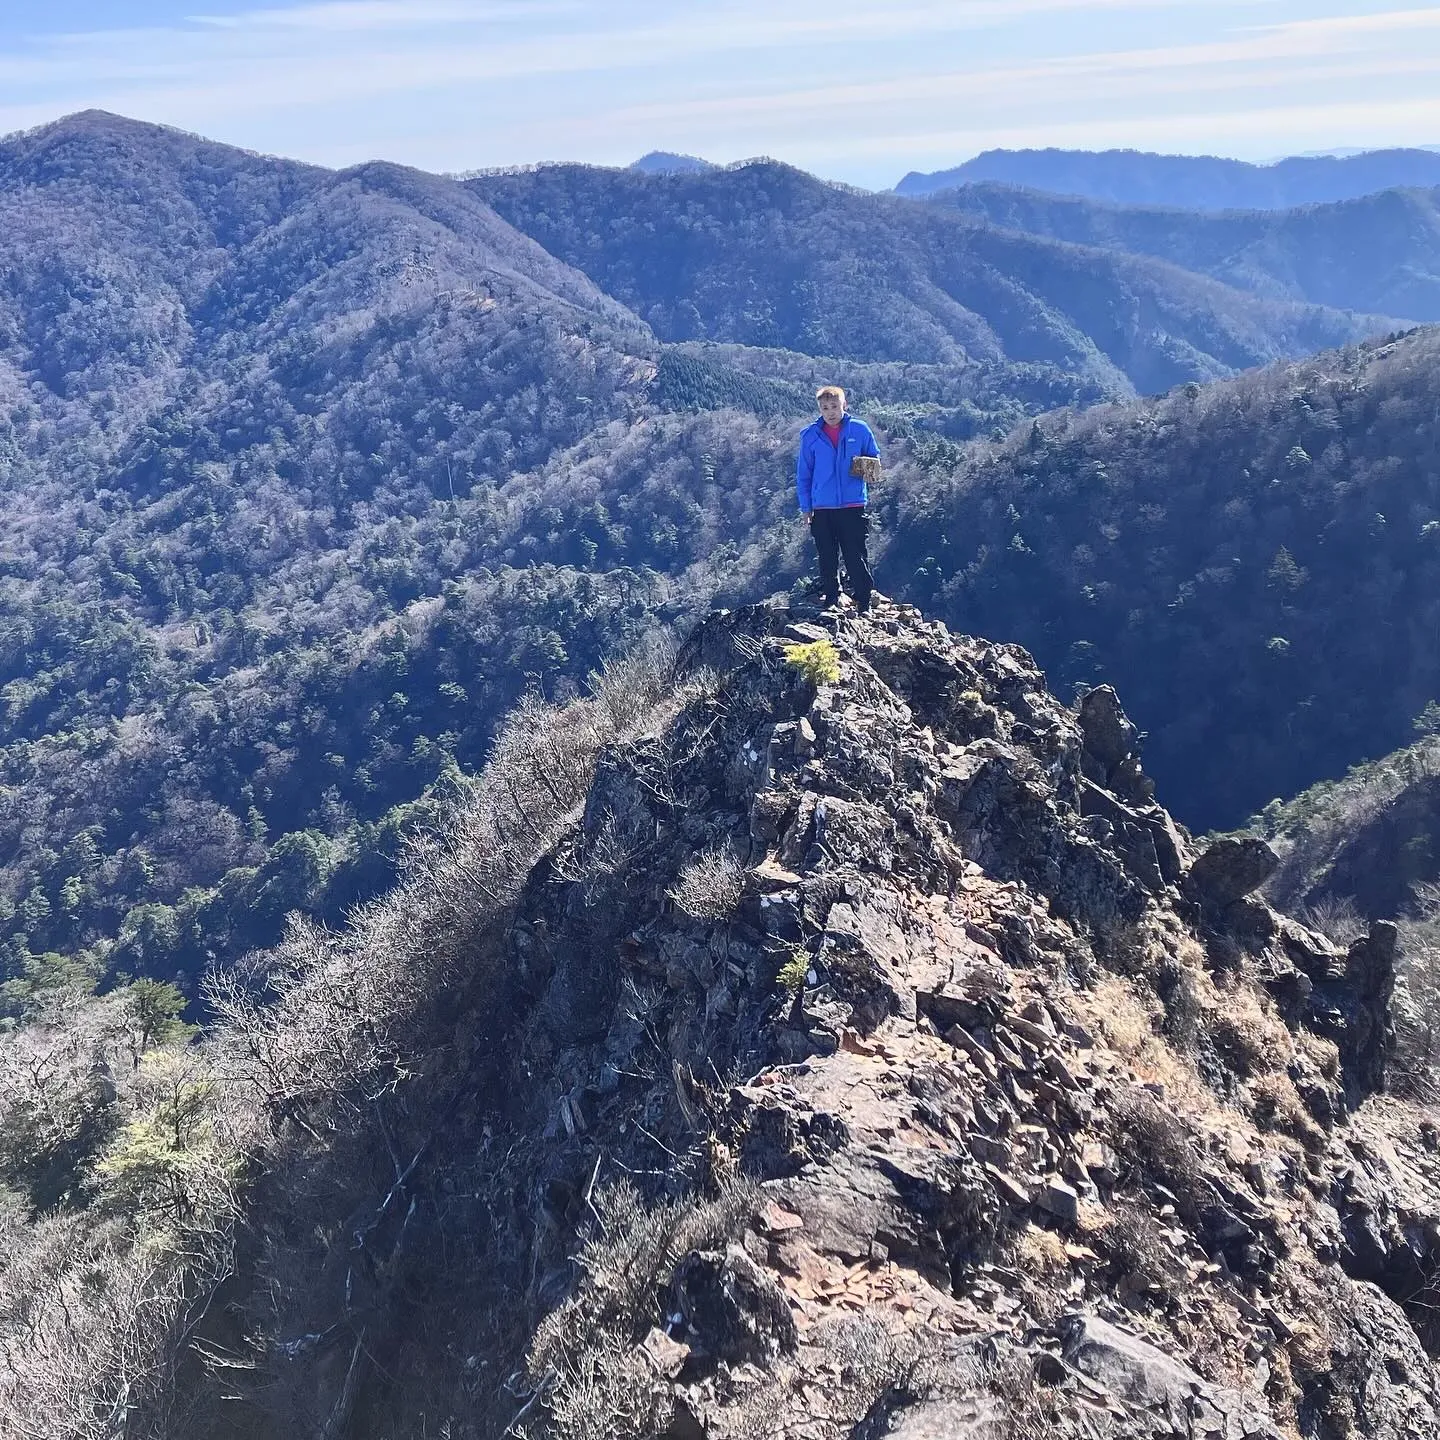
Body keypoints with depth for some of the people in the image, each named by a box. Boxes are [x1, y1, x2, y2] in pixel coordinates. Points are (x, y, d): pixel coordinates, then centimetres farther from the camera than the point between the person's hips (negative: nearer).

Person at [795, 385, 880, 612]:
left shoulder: (860, 430, 1)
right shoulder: (810, 435, 3)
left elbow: (875, 460, 13)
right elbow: (803, 473, 9)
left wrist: (868, 469, -10)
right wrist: (805, 507, 6)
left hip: (854, 506, -1)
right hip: (822, 509, 2)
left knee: (857, 559, -2)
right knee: (827, 561, 9)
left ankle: (865, 607, 5)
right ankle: (831, 606, 20)